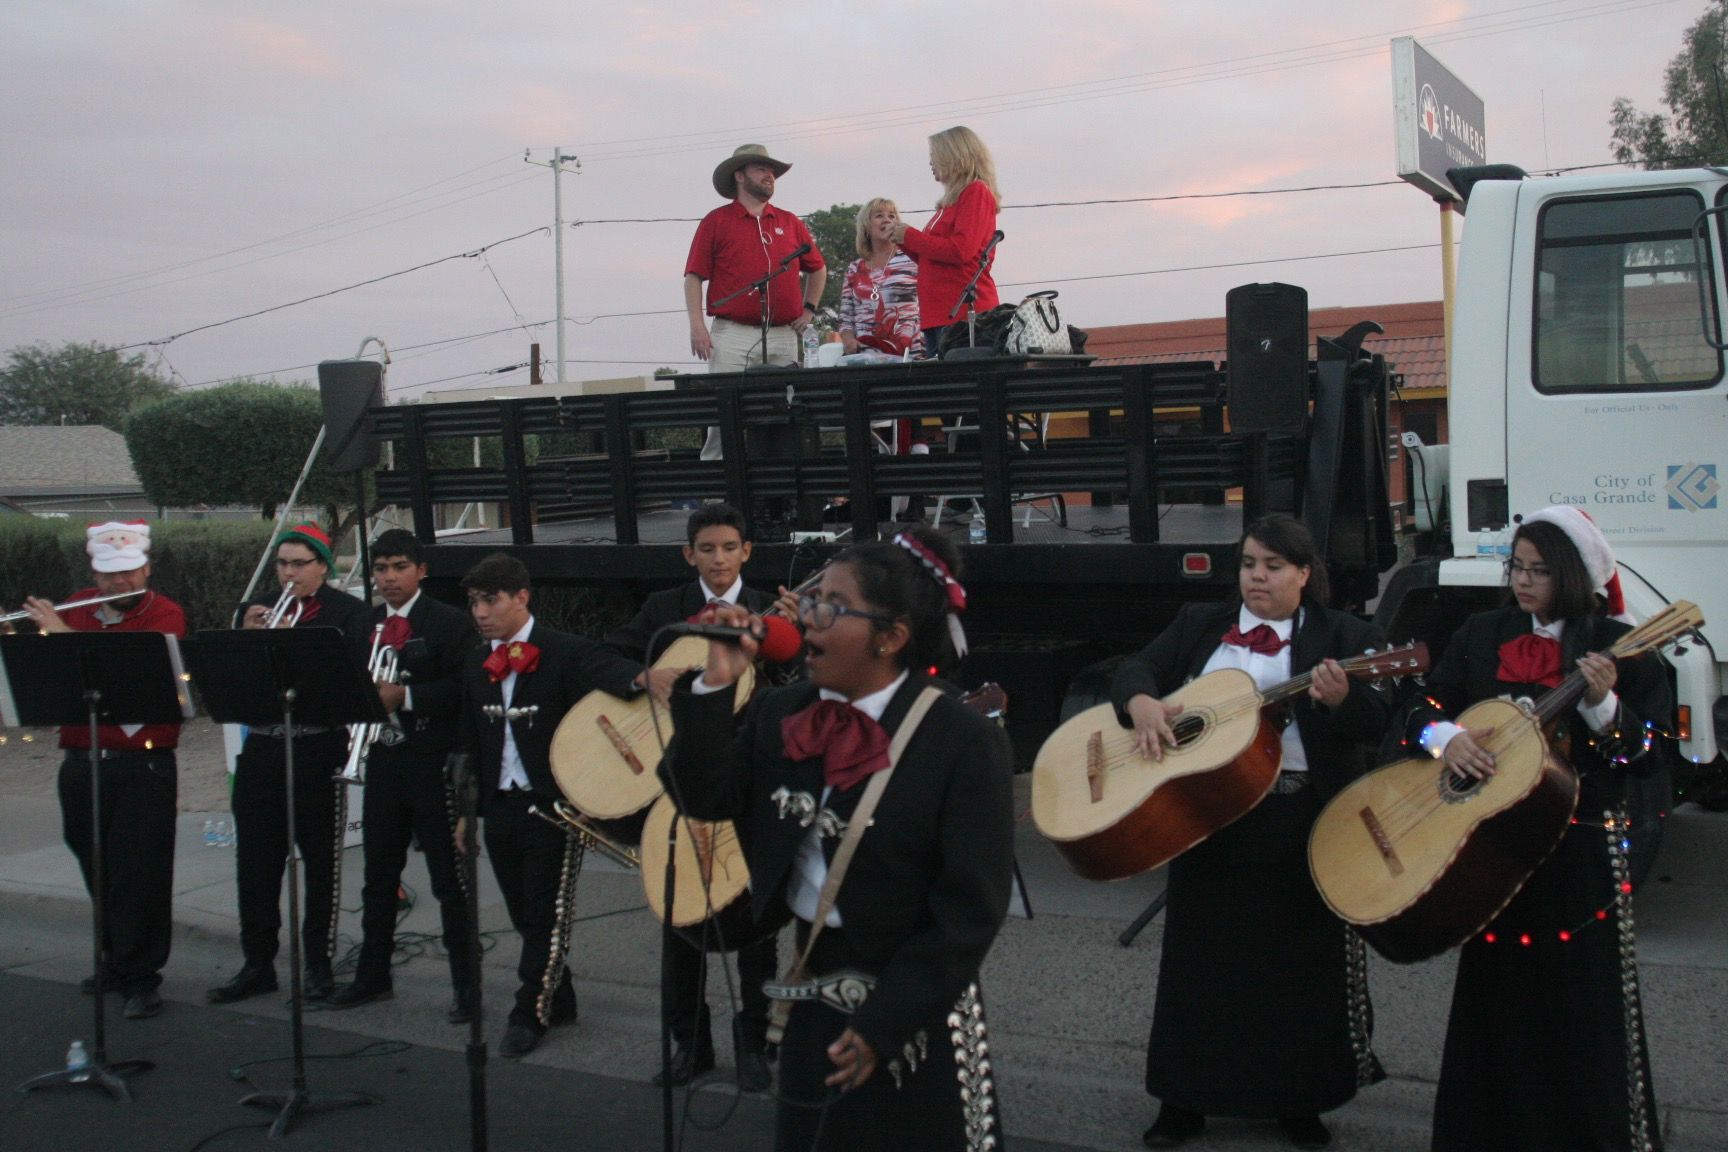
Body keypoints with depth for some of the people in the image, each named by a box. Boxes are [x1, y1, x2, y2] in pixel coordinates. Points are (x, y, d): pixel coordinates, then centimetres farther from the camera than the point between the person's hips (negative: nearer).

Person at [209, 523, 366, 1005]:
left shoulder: (348, 612, 0)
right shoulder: (257, 611, 12)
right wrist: (247, 639, -10)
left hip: (318, 751, -4)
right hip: (262, 748, 4)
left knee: (320, 862, 5)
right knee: (255, 863, 6)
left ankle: (318, 963, 16)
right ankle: (258, 964, 17)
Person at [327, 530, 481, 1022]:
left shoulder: (451, 623, -6)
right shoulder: (365, 625, 12)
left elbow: (464, 687, -15)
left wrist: (406, 697, -22)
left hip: (434, 765, -6)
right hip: (382, 762, 6)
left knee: (449, 880, 0)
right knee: (378, 877, 15)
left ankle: (465, 985, 8)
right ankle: (372, 975, 27)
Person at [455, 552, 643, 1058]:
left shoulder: (565, 652, -9)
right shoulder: (476, 664, 10)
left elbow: (610, 673, -26)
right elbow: (470, 743, 15)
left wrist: (642, 679, -49)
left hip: (552, 806, -6)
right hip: (499, 807, 6)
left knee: (544, 916, 1)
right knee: (523, 915, 13)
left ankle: (530, 1013, 12)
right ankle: (557, 1000, 28)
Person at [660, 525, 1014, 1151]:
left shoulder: (965, 743, -17)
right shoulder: (780, 713, 1)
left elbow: (970, 910, -17)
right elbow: (704, 799, -1)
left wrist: (882, 1023, -18)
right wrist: (714, 686, -12)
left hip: (909, 1012, -5)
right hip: (809, 997, 6)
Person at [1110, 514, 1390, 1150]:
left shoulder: (1344, 636, -1)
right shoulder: (1198, 624, 10)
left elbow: (1378, 723, -11)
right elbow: (1134, 668, 5)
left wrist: (1341, 698, -33)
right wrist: (1141, 703, -17)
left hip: (1303, 818, -2)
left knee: (1302, 962, 4)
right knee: (1199, 956, 10)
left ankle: (1297, 1101, 22)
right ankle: (1186, 1099, 23)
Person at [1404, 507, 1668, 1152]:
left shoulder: (1620, 647, -3)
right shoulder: (1482, 637, 7)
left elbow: (1648, 756, -7)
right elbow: (1423, 710, 6)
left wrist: (1603, 706, -25)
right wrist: (1446, 738, -15)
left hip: (1582, 856, -3)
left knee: (1583, 1009, -1)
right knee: (1494, 999, 11)